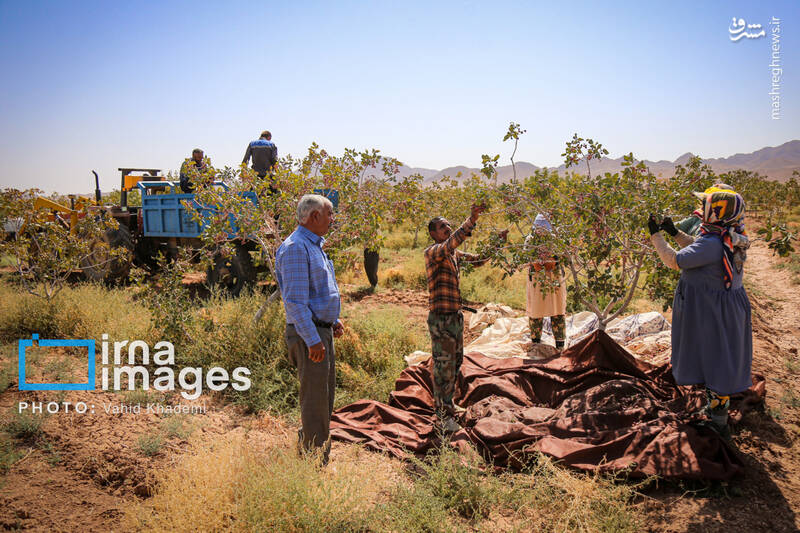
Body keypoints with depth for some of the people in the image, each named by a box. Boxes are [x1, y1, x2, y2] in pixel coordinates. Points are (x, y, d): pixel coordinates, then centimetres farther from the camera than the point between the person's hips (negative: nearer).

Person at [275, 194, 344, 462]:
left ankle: (307, 445, 35)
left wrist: (332, 319, 22)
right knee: (314, 398, -3)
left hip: (322, 330, 11)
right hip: (308, 333, -11)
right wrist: (312, 339, -24)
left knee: (324, 396, 20)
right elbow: (295, 299, -23)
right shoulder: (296, 247, -17)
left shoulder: (314, 245, 16)